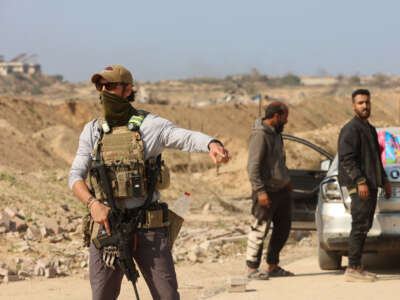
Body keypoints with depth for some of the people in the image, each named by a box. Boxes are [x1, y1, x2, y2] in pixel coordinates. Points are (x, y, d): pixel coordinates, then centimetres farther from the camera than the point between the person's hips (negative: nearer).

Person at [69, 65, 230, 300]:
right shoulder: (92, 131, 9)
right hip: (106, 225, 3)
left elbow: (188, 138, -17)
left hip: (148, 226, -2)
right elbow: (76, 176, 4)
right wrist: (93, 203, -16)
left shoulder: (150, 125, -2)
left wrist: (213, 144, -40)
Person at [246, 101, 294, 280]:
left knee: (283, 228, 13)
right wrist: (260, 191, -24)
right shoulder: (260, 135, -16)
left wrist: (286, 180, 22)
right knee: (260, 229, -6)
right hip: (267, 190, -10)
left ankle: (272, 266, 22)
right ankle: (252, 269, -1)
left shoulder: (275, 133, 14)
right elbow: (253, 166, -20)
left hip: (281, 190, 10)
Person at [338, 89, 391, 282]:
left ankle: (357, 267, 13)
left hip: (371, 184, 10)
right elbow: (346, 159, -18)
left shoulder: (370, 129, 21)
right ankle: (352, 269, -13)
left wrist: (384, 180, 25)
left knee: (365, 226, 10)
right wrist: (360, 181, -25)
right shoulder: (351, 129, -10)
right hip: (359, 185, -10)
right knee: (360, 226, -12)